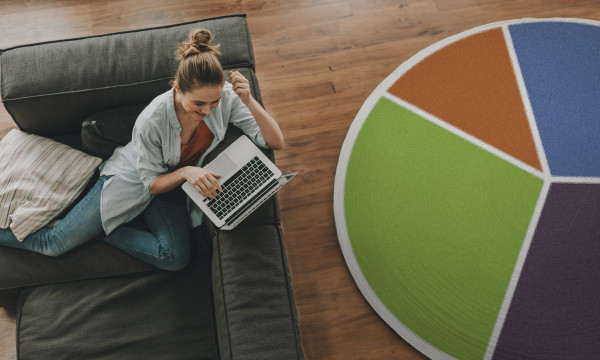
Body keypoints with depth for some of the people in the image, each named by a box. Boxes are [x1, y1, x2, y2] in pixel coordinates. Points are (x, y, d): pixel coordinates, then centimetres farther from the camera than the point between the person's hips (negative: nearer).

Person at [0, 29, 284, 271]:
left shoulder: (226, 99, -23)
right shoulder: (152, 120, -31)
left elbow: (276, 142, -24)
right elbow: (152, 182, -17)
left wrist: (249, 102, -39)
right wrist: (184, 172, -38)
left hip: (175, 184, 4)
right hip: (132, 178, -3)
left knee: (176, 258, -20)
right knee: (55, 244, -2)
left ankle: (100, 230, -1)